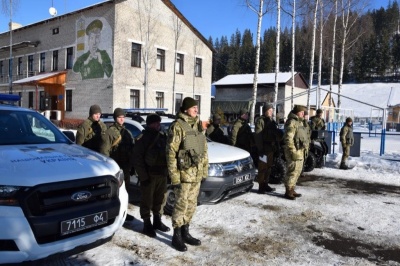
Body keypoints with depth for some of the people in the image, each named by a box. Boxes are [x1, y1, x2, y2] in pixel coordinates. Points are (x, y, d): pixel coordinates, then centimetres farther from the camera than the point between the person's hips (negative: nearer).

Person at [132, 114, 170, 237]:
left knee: (159, 199, 16)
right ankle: (147, 224, 14)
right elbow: (137, 160, -11)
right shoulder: (142, 139, -9)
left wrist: (167, 170, 9)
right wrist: (143, 176, -16)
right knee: (147, 200, 2)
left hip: (162, 174, 6)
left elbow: (167, 153, 17)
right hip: (149, 175, -6)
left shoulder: (163, 136, 10)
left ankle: (157, 221, 30)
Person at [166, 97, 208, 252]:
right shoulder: (178, 126, -13)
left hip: (197, 174, 7)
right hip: (184, 173, -7)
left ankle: (185, 233, 30)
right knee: (181, 205, 3)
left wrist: (205, 170, 13)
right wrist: (174, 177, -17)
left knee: (191, 205, 15)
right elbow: (171, 153, -15)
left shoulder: (198, 125, 10)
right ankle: (177, 236, 18)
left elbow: (204, 150, 16)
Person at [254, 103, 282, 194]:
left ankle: (265, 185, 24)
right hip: (264, 148, -8)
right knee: (262, 168, -5)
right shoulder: (260, 121, -9)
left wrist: (276, 146, 15)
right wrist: (260, 148, -21)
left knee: (268, 167, 14)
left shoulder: (272, 121, 17)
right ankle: (261, 187, 0)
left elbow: (276, 134, 22)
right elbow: (258, 135, -16)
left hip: (271, 148, 8)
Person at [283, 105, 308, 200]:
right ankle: (288, 192, 2)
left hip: (300, 151, 10)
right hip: (294, 151, -10)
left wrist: (304, 149, 22)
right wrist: (293, 152, -24)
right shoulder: (292, 123, -16)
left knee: (298, 171, 15)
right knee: (292, 171, -7)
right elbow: (288, 139, -22)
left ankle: (292, 189, 24)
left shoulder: (300, 122, 16)